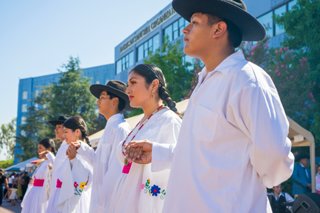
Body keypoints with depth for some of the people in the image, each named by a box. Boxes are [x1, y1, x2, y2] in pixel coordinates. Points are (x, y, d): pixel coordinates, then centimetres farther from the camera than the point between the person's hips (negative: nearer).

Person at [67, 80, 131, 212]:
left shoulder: (120, 129, -15)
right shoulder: (110, 128, 14)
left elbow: (116, 170, -20)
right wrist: (81, 149, 9)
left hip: (109, 202, -9)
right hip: (101, 199, 9)